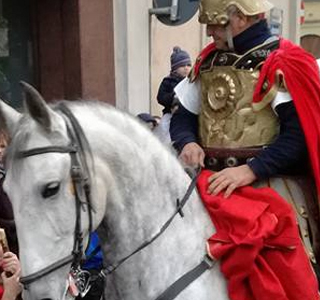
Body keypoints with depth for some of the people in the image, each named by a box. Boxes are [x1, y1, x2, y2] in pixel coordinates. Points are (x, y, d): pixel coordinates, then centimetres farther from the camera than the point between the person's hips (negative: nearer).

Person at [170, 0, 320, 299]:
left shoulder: (282, 64, -8)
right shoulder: (208, 61, 12)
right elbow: (183, 116, 17)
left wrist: (250, 170, -25)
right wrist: (188, 143, -5)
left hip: (271, 190, -5)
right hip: (215, 187, 6)